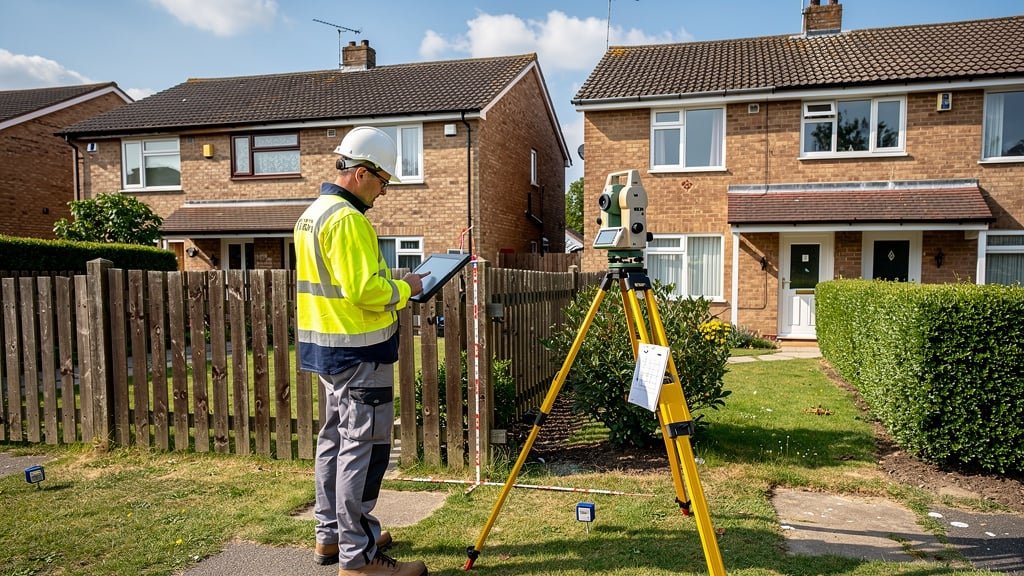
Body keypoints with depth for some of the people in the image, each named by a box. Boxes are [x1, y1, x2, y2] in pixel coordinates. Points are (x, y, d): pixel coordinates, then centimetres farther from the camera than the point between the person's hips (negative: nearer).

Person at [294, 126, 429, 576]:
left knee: (335, 440, 17)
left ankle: (330, 535, 30)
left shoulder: (312, 214, 15)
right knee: (363, 448, -4)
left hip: (325, 345, 11)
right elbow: (365, 290, -24)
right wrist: (403, 288, -7)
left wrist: (388, 285, 12)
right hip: (359, 351, -11)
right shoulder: (347, 219, -18)